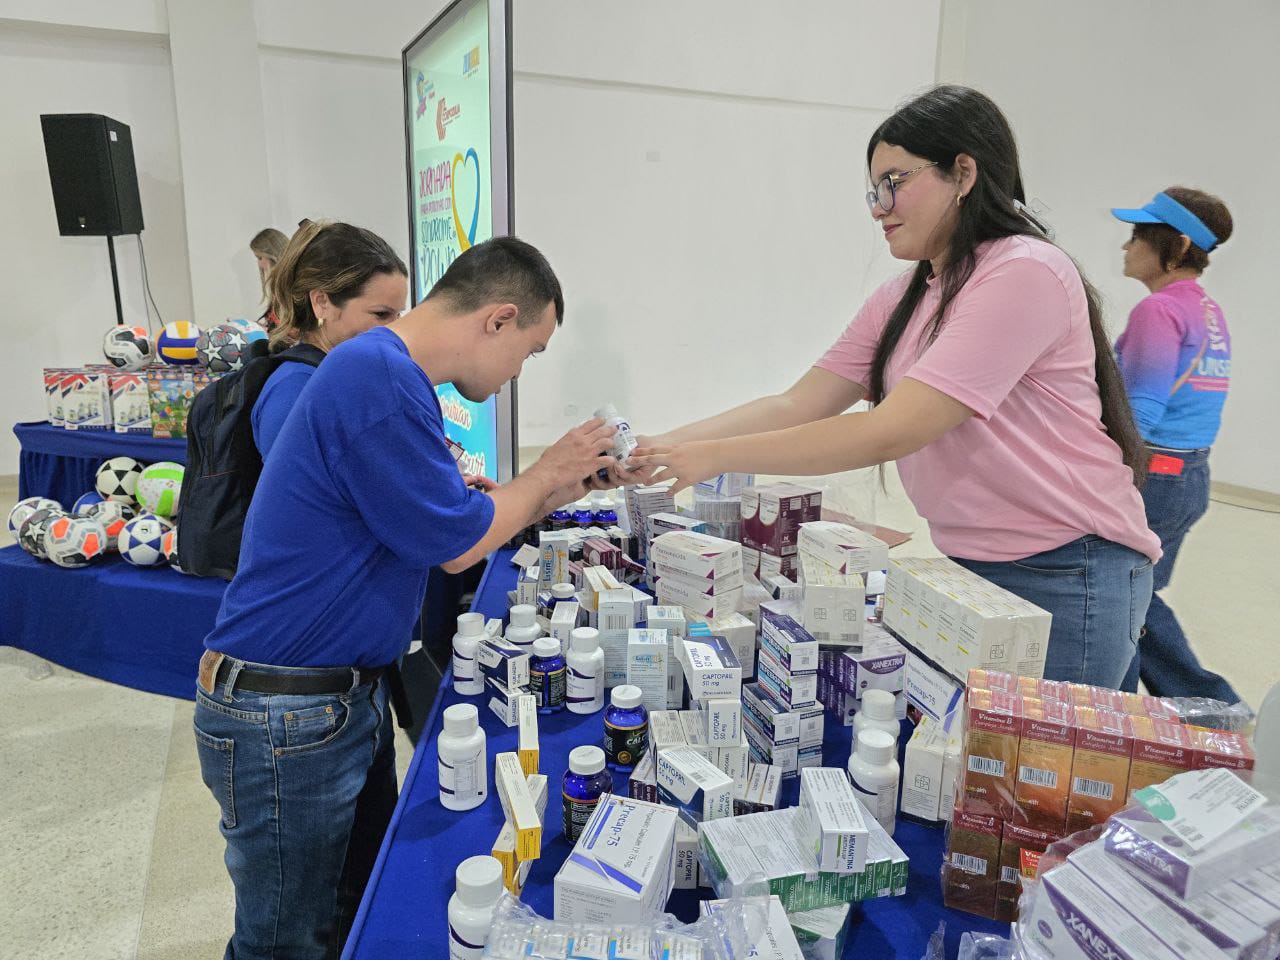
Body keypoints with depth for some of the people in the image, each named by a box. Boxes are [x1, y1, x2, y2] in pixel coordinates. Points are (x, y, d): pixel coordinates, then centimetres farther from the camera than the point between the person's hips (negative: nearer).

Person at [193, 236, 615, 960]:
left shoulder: (393, 374, 8)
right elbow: (457, 545, -18)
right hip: (285, 715, -9)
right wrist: (549, 473, -3)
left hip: (349, 694, 9)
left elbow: (431, 515, 14)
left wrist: (550, 490, 8)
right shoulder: (381, 380, -24)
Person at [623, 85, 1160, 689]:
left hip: (1065, 577, -7)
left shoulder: (1025, 275, -18)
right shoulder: (900, 302, 8)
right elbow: (794, 406, 2)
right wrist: (664, 447, -9)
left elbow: (890, 432, -25)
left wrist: (714, 456, -22)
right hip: (971, 567, 7)